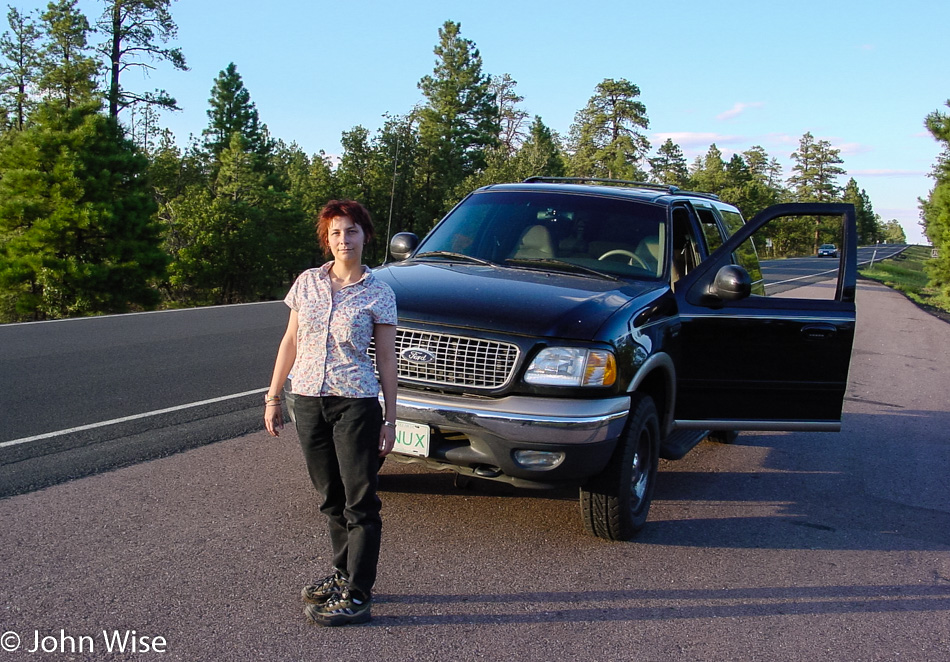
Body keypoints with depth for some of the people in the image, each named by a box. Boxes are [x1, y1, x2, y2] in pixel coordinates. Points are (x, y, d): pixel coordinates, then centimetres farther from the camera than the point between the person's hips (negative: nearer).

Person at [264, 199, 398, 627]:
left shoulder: (378, 294, -3)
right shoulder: (307, 283, 6)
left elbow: (386, 359, -1)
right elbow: (290, 343, 11)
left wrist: (390, 417, -4)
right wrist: (273, 397, 8)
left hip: (356, 404, -4)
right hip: (308, 401, 4)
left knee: (359, 501, -1)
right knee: (331, 498, 15)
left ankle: (357, 595, 5)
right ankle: (343, 573, 30)